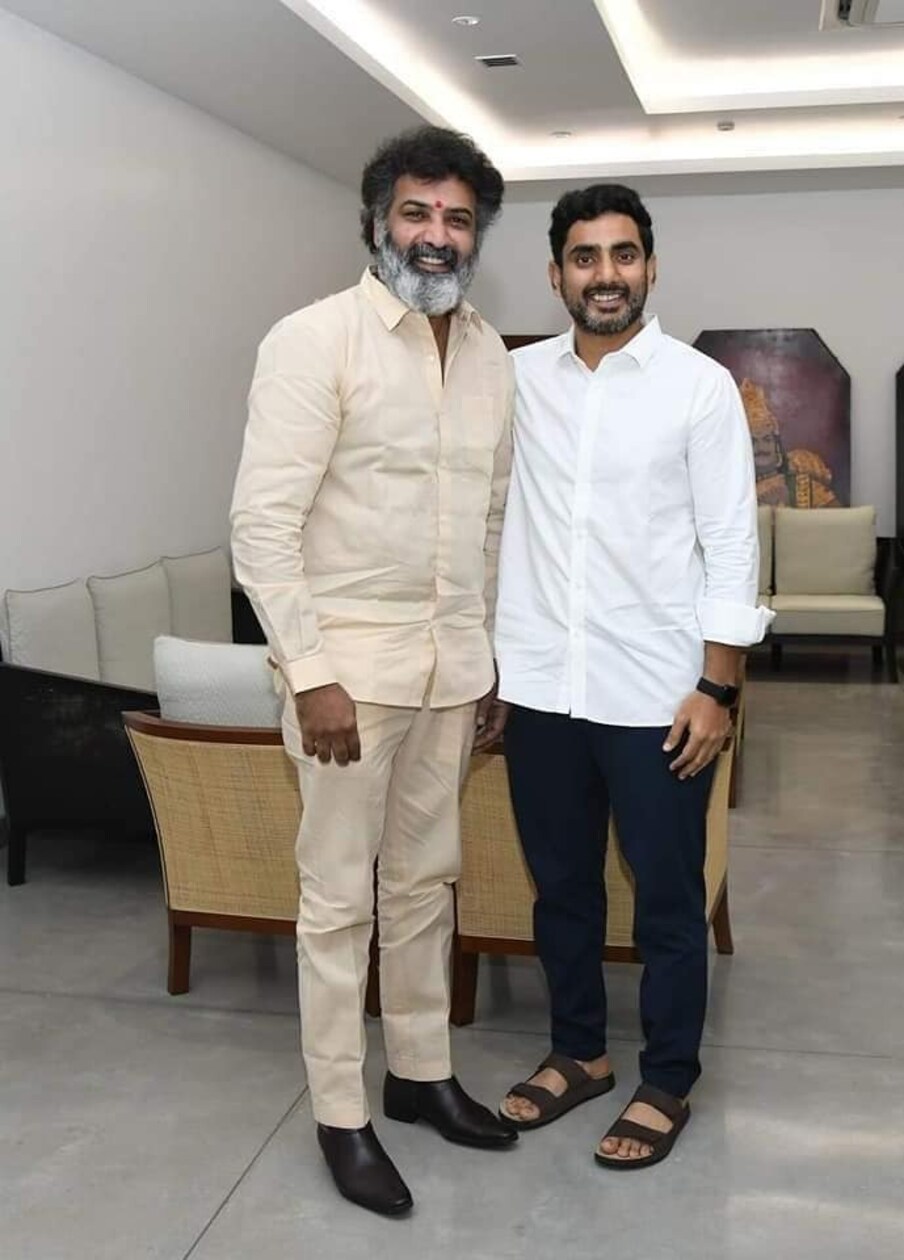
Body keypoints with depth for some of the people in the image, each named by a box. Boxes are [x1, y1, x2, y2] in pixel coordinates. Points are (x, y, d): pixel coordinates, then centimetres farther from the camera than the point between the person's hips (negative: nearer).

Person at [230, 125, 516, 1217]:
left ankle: (420, 1073, 34)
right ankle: (340, 1115, 21)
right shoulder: (316, 340, -11)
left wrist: (492, 656, 15)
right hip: (349, 658, -6)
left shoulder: (491, 355, 9)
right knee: (340, 896, 5)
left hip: (452, 662, 6)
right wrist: (311, 674, -20)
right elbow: (262, 525, -16)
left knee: (426, 878, 17)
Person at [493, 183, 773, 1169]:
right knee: (561, 888, 16)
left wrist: (717, 689, -9)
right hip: (540, 687, 4)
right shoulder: (519, 378, 4)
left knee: (667, 902, 10)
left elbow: (730, 544, -5)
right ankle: (578, 1052, 36)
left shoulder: (700, 385, -4)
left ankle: (667, 1083, 28)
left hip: (655, 694, -3)